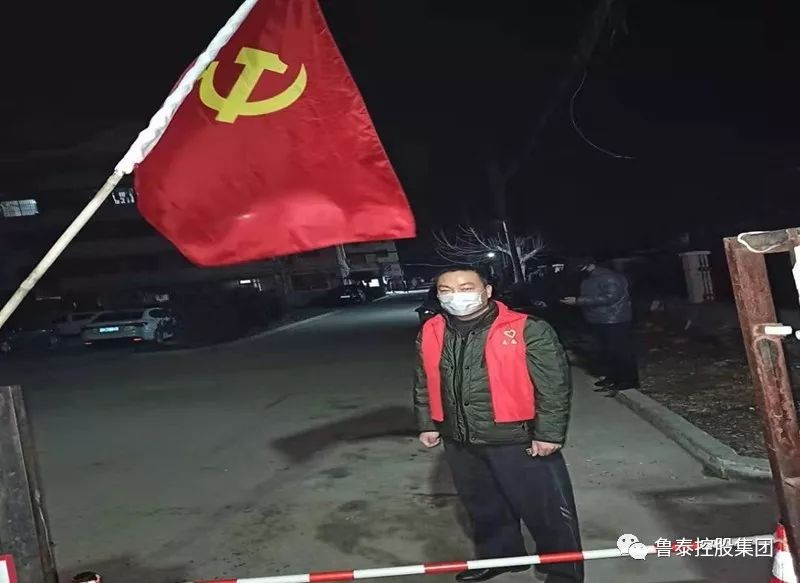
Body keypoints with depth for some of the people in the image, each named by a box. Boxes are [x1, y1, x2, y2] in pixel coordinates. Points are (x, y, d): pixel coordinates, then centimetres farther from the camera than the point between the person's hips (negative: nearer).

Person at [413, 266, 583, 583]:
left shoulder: (527, 330, -16)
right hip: (459, 442, 5)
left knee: (547, 509, 8)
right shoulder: (430, 333, 0)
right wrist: (427, 424, 13)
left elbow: (554, 384, -13)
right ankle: (498, 556, 45)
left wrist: (548, 433, -13)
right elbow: (423, 384, 13)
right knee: (484, 508, 23)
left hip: (518, 440, -5)